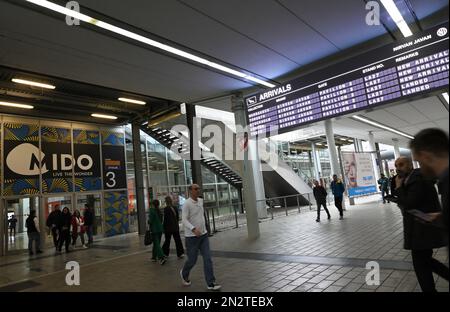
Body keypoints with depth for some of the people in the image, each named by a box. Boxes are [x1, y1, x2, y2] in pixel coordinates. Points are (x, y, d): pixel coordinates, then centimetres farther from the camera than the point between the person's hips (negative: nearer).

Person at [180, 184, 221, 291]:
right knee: (192, 260, 6)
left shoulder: (200, 201, 7)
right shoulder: (187, 203, -15)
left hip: (203, 235, 6)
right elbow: (184, 220, -22)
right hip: (192, 236, -6)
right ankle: (184, 273, 37)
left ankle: (211, 283, 5)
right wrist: (194, 229, -36)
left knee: (208, 259, -1)